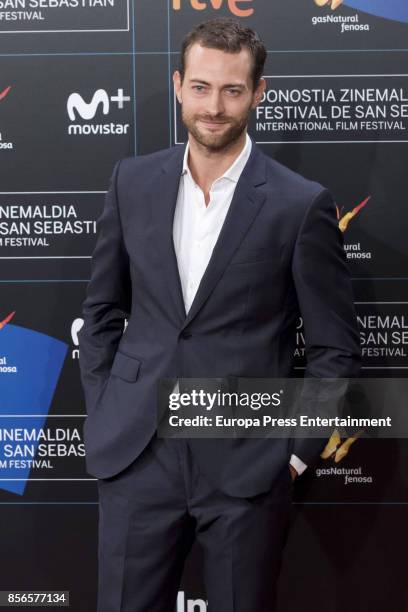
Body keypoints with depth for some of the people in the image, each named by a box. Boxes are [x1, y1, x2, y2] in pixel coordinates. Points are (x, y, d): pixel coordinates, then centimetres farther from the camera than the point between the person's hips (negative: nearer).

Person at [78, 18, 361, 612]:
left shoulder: (301, 204, -7)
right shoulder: (133, 180, 3)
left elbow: (335, 349, -1)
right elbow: (102, 308, 12)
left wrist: (295, 452, -4)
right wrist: (102, 416, 7)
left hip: (247, 469, -2)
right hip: (137, 457, 3)